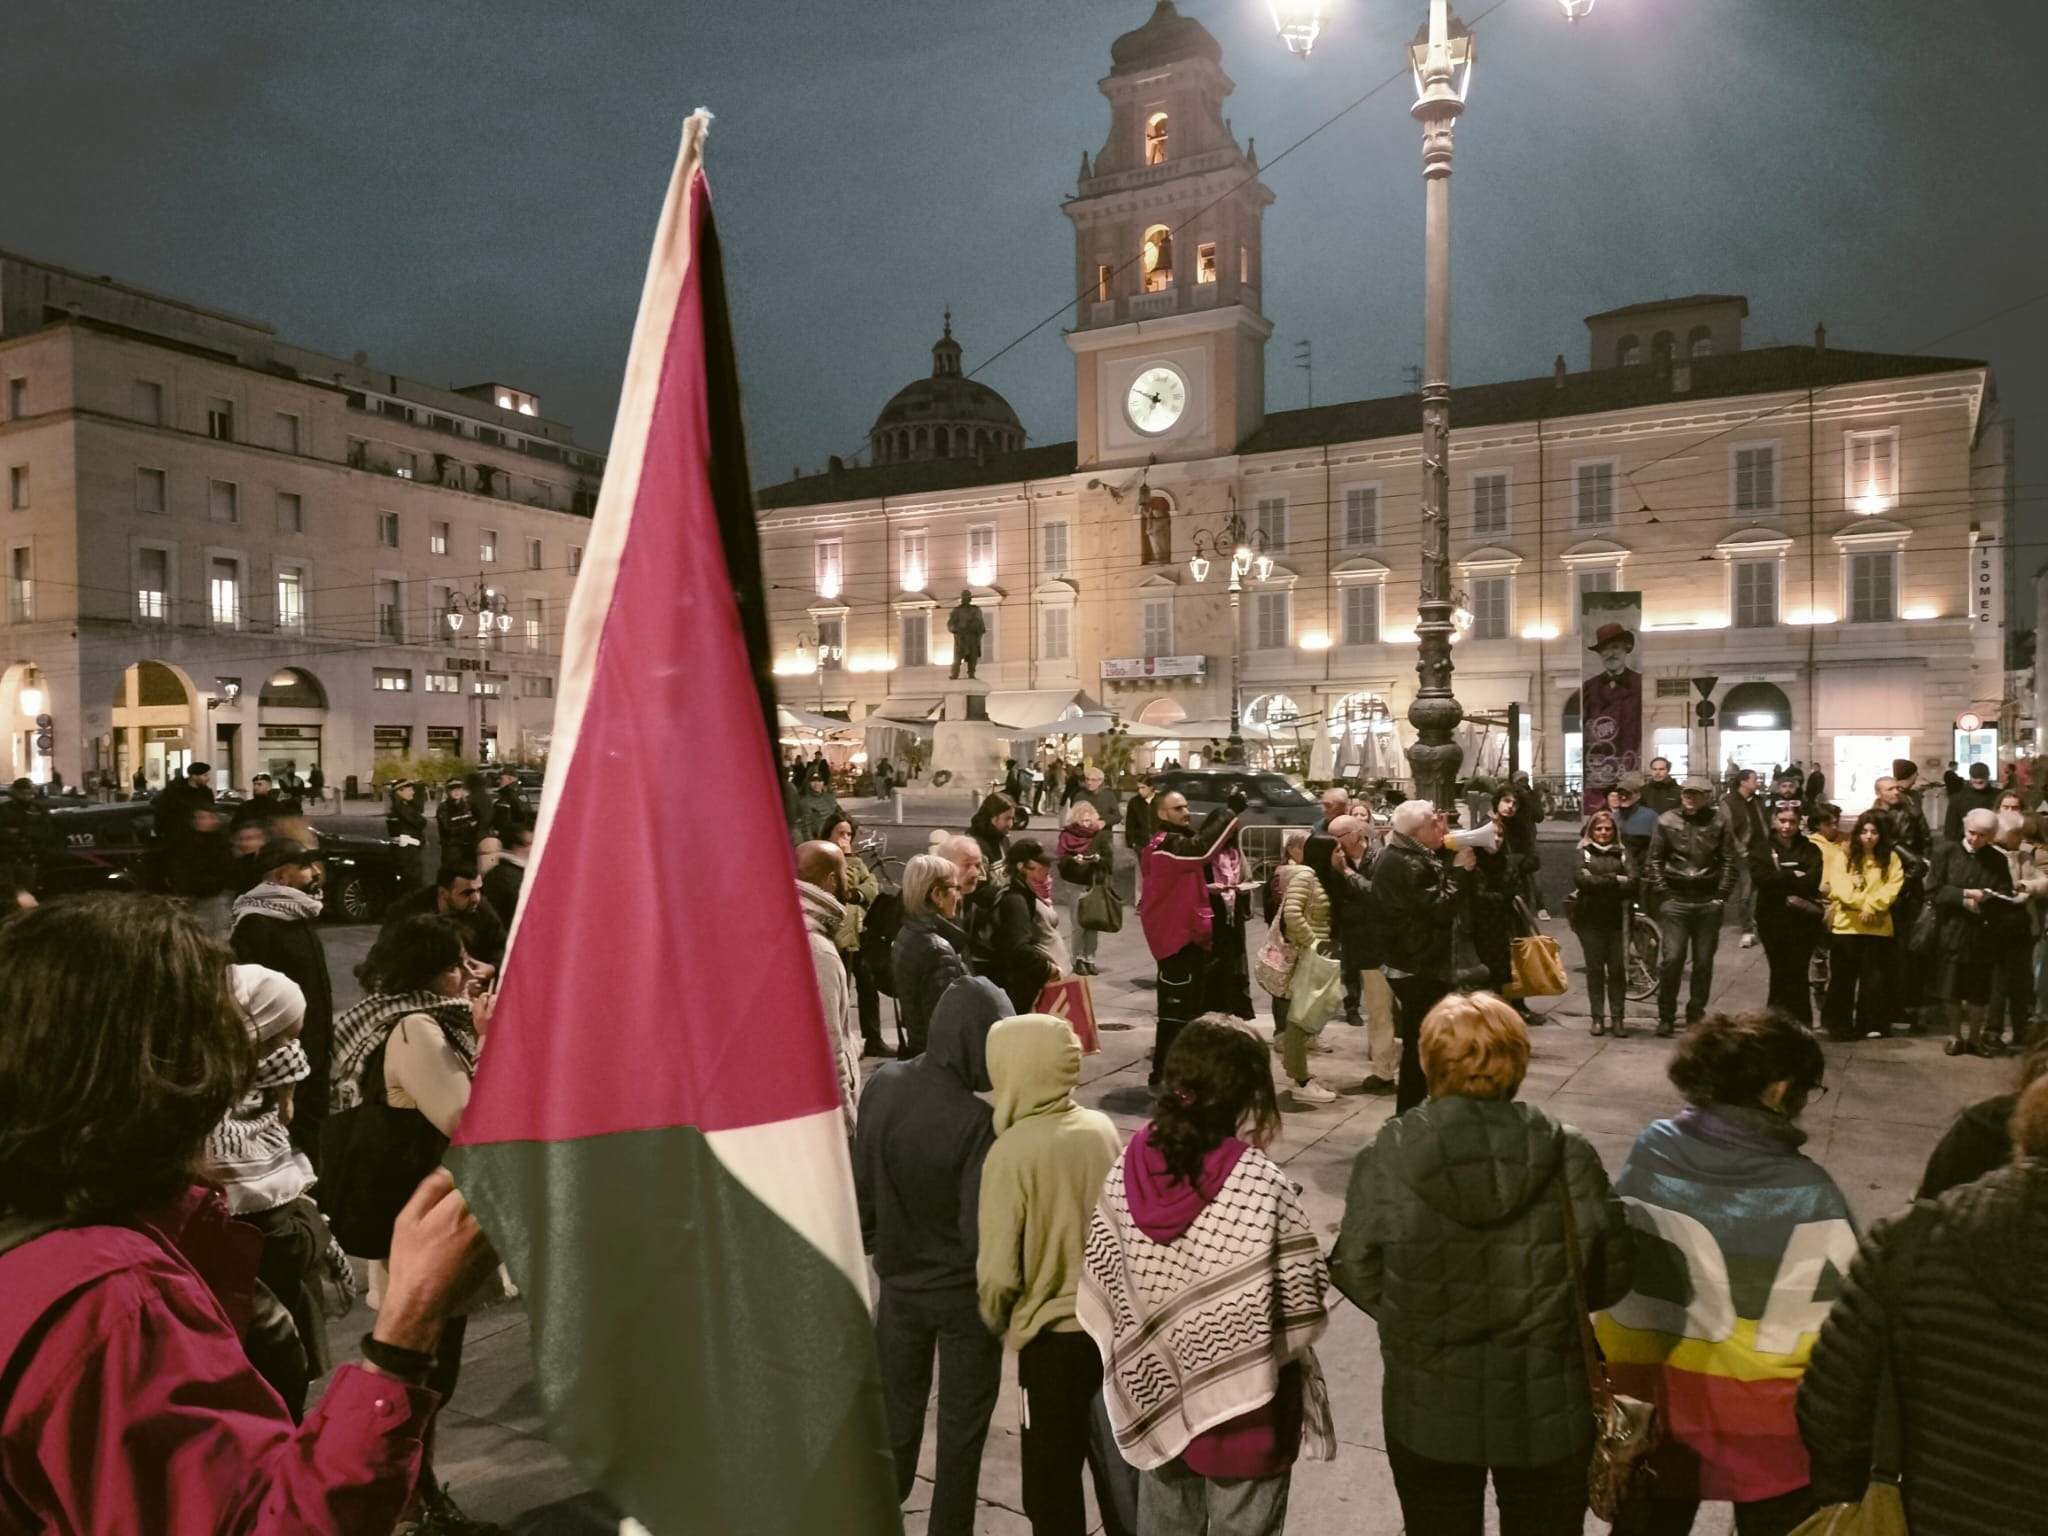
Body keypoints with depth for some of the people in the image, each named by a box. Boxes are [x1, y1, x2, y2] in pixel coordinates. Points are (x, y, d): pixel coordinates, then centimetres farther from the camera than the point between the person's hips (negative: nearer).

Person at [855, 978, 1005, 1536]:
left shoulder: (881, 1085, -13)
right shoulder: (975, 1121, -28)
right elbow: (978, 1230, -25)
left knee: (896, 1413, 24)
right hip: (963, 1292, -5)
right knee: (961, 1426, 17)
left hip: (899, 1282, 5)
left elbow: (861, 1182, -2)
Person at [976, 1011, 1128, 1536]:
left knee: (1052, 1478, 14)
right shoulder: (1102, 1128, -6)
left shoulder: (1011, 1152, -21)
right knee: (1114, 1460, 24)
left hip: (1053, 1336, -5)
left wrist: (999, 1322, 2)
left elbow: (998, 1274, -18)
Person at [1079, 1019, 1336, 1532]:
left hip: (1156, 1390, 4)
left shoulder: (1127, 1169, -13)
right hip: (1243, 1406, -4)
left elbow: (1100, 1288, -5)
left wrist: (1150, 1350, 8)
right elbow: (1303, 1305, -17)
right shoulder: (1261, 1184, -25)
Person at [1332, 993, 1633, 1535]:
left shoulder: (1385, 1159, -17)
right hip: (1545, 1410, 0)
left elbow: (1357, 1272, -8)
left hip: (1429, 1413, 0)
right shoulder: (1568, 1157, -16)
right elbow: (1610, 1273, -7)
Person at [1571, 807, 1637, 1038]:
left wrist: (1598, 883, -12)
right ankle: (1598, 1017, 9)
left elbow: (1633, 880, -7)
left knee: (1617, 969, 0)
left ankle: (1618, 1018, 7)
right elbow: (1581, 880, -11)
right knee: (1595, 968, 3)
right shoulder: (1583, 854, 6)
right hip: (1590, 920, 0)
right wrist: (1613, 880, -11)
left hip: (1617, 919, 1)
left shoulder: (1623, 853, 9)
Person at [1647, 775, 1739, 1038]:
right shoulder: (1666, 821, 1)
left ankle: (1696, 1015, 19)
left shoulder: (1718, 822, 2)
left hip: (1708, 902, 1)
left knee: (1704, 962, 7)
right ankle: (1666, 1016, 6)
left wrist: (1722, 895, -2)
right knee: (1671, 959, -6)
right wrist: (1662, 893, -4)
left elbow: (1729, 861, 4)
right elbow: (1653, 861, 3)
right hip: (1674, 901, -1)